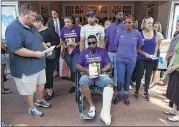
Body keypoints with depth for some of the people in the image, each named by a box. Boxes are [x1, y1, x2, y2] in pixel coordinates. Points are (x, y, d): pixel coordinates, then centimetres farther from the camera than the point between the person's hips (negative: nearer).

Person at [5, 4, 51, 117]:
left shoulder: (32, 27, 9)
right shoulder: (13, 29, -21)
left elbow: (40, 40, 20)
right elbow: (15, 49, -30)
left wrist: (46, 48, 2)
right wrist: (36, 54, -25)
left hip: (39, 64, 9)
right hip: (26, 67, -9)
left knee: (41, 84, 23)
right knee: (29, 90, 10)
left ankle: (39, 101, 47)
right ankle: (32, 108, 33)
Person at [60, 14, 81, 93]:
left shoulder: (77, 28, -6)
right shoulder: (63, 29, 4)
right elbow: (61, 40, 12)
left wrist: (76, 44, -18)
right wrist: (64, 45, -8)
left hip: (76, 52, -3)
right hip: (67, 52, 4)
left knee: (74, 69, -7)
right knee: (71, 69, 12)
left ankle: (74, 85, 14)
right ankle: (75, 84, 27)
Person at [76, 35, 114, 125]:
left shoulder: (102, 51, 11)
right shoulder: (84, 52, 11)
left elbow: (109, 65, 6)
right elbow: (77, 66, 7)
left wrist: (101, 70, -14)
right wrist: (86, 70, -13)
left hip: (100, 75, 0)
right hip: (88, 75, 0)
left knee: (109, 82, -32)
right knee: (83, 81, -35)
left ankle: (105, 111, -35)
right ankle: (92, 106, -21)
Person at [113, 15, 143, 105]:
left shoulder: (137, 34, -4)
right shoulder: (120, 33, -3)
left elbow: (139, 46, 9)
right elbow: (116, 45, 9)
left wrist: (131, 52, 10)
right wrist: (123, 51, 9)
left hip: (131, 60, 1)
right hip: (120, 60, 0)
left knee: (128, 79, 13)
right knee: (120, 80, -3)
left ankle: (125, 96, 32)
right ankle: (118, 95, 23)